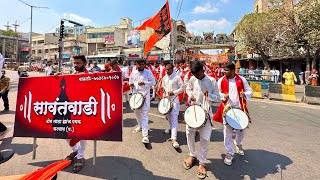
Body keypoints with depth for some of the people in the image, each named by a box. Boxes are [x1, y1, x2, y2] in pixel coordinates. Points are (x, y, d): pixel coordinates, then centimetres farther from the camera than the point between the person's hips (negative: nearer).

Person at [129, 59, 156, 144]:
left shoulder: (148, 72, -3)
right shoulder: (133, 72, 11)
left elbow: (153, 82, -7)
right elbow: (130, 81, 21)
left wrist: (144, 83, -20)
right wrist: (130, 84, -3)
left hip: (145, 96, -6)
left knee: (144, 115, -10)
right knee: (136, 112, 20)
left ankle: (145, 135, -10)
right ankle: (140, 126, 47)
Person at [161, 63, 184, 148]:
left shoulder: (177, 77, -10)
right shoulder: (164, 77, 9)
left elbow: (182, 88, -8)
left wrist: (174, 92, -19)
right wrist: (163, 88, -2)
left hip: (174, 99, -6)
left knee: (174, 117, -11)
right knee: (168, 115, 20)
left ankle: (174, 139, -13)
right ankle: (171, 128, 48)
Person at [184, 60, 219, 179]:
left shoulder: (211, 81, -11)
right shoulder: (192, 79, -3)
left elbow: (217, 96, -4)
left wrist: (209, 95, -24)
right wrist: (191, 95, -5)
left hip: (206, 112, -3)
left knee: (205, 138, 3)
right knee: (189, 133, 11)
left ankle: (202, 163, 22)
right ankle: (192, 155, 36)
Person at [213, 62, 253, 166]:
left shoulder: (241, 80, 0)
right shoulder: (221, 80, 0)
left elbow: (250, 91, 5)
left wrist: (245, 94, -17)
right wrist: (223, 96, -13)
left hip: (240, 109, 1)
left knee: (242, 129, 13)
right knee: (228, 132, 2)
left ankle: (238, 144, 46)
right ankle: (229, 153, 20)